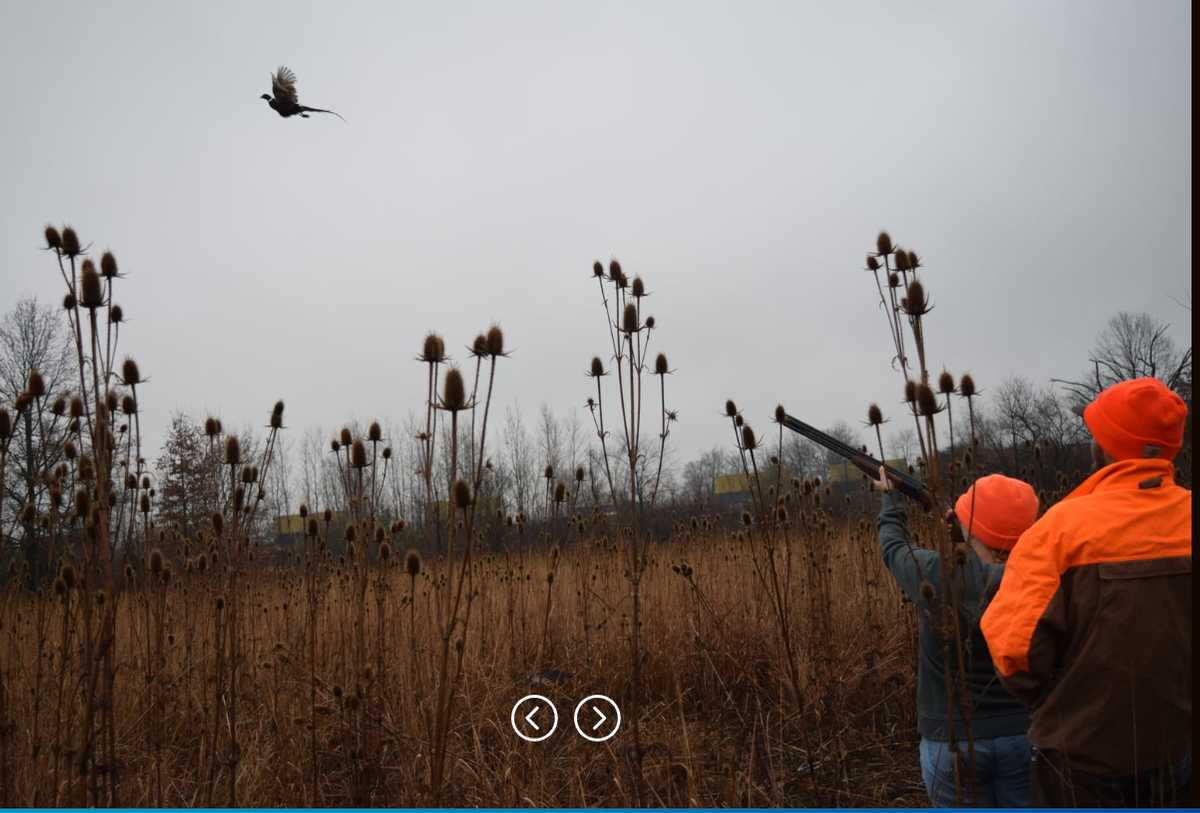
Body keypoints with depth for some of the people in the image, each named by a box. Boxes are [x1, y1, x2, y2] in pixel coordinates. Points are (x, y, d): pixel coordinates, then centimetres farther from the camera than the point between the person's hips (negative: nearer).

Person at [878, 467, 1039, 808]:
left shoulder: (936, 575, -14)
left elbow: (894, 546, 7)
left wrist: (891, 498, 23)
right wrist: (967, 537, 8)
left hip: (952, 741, -1)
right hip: (1025, 736, 2)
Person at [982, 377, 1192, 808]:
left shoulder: (1064, 525, -19)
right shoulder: (1182, 517, -9)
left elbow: (1015, 643, -23)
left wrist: (1050, 704, -4)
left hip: (1086, 757, -3)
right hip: (1180, 755, 4)